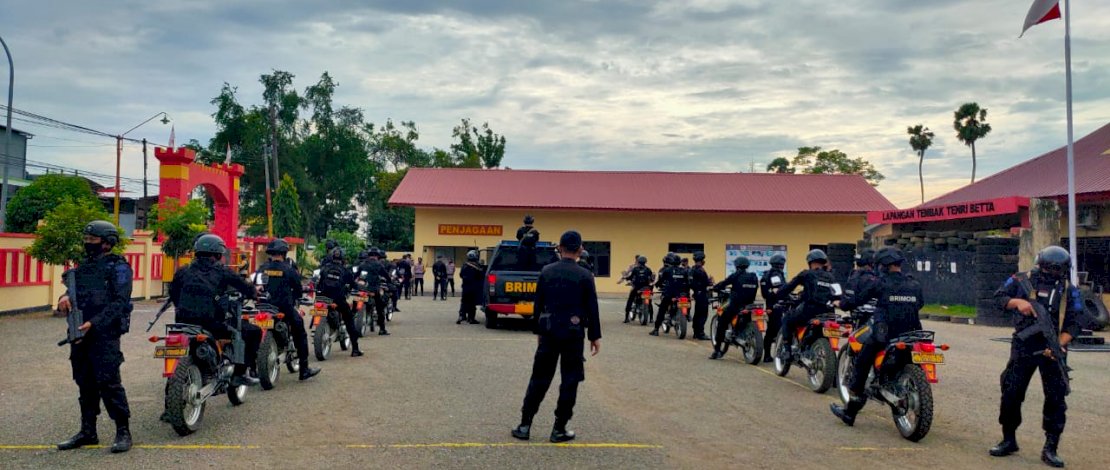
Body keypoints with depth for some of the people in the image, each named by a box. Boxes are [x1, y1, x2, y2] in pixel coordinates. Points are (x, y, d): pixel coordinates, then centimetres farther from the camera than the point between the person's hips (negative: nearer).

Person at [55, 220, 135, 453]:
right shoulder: (84, 266, 20)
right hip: (81, 334, 8)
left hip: (105, 334, -8)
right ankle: (88, 431, 22)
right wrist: (65, 297, -11)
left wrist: (93, 324, -21)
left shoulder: (118, 267, -5)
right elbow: (74, 290, 13)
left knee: (108, 382, -10)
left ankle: (123, 431, -4)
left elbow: (120, 302, -14)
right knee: (85, 383, 13)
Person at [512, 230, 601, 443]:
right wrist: (595, 336, 3)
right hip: (573, 333, -3)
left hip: (549, 331, 3)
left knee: (539, 378, 10)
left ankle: (525, 425, 11)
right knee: (569, 381, 6)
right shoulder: (585, 276, -6)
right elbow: (592, 309, -5)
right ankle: (559, 429, 7)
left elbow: (538, 304, 6)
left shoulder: (546, 271, 2)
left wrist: (539, 330, 16)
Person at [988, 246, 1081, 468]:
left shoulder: (1069, 290, 2)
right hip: (1023, 347, 0)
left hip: (1052, 349, 0)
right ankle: (1009, 440, 19)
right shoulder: (1022, 280, 1)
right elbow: (999, 297, -1)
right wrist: (1017, 302, -21)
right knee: (1011, 393, 4)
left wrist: (1060, 344, -18)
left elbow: (1073, 324, -2)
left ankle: (1050, 449, 9)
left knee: (1056, 398, -1)